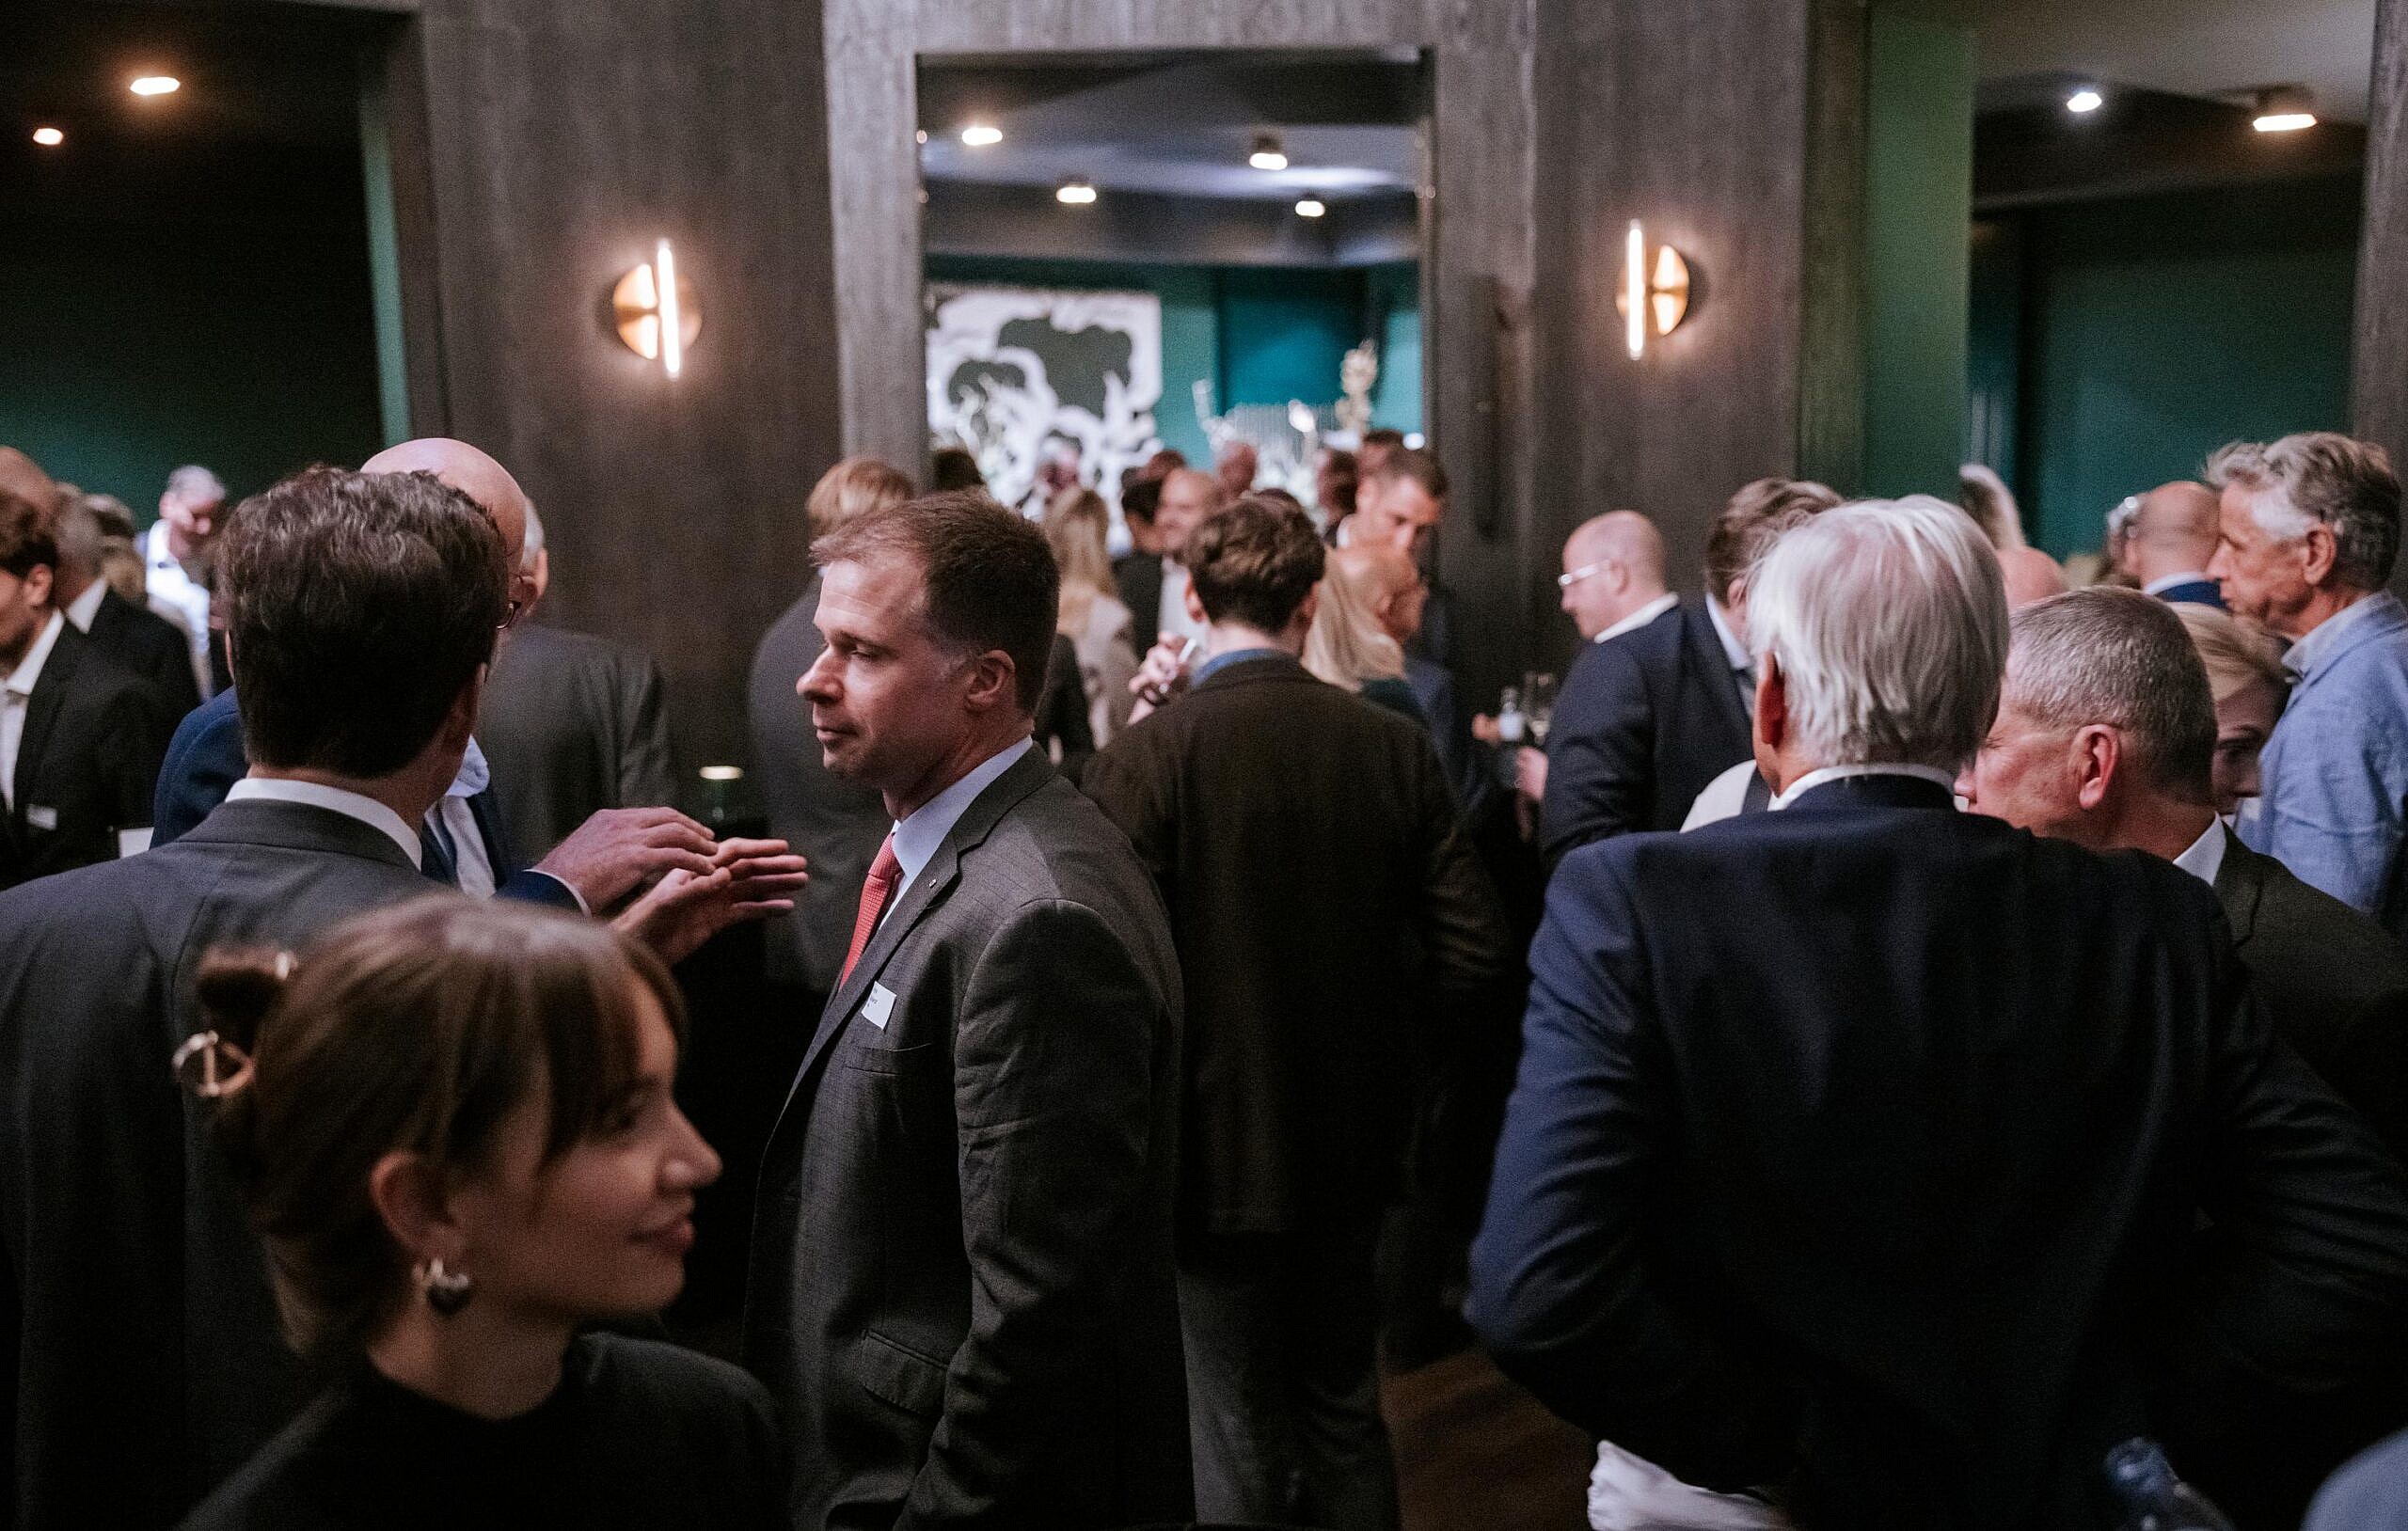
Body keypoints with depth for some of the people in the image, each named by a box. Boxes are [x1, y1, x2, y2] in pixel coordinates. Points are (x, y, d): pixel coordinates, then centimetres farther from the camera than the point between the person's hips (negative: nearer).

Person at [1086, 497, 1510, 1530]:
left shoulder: (1140, 763, -18)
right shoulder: (1395, 749, -6)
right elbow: (1477, 956, -5)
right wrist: (1381, 1046, 11)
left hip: (1215, 1150, -4)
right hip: (1355, 1144, 4)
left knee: (1238, 1446, 12)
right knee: (1345, 1415, 23)